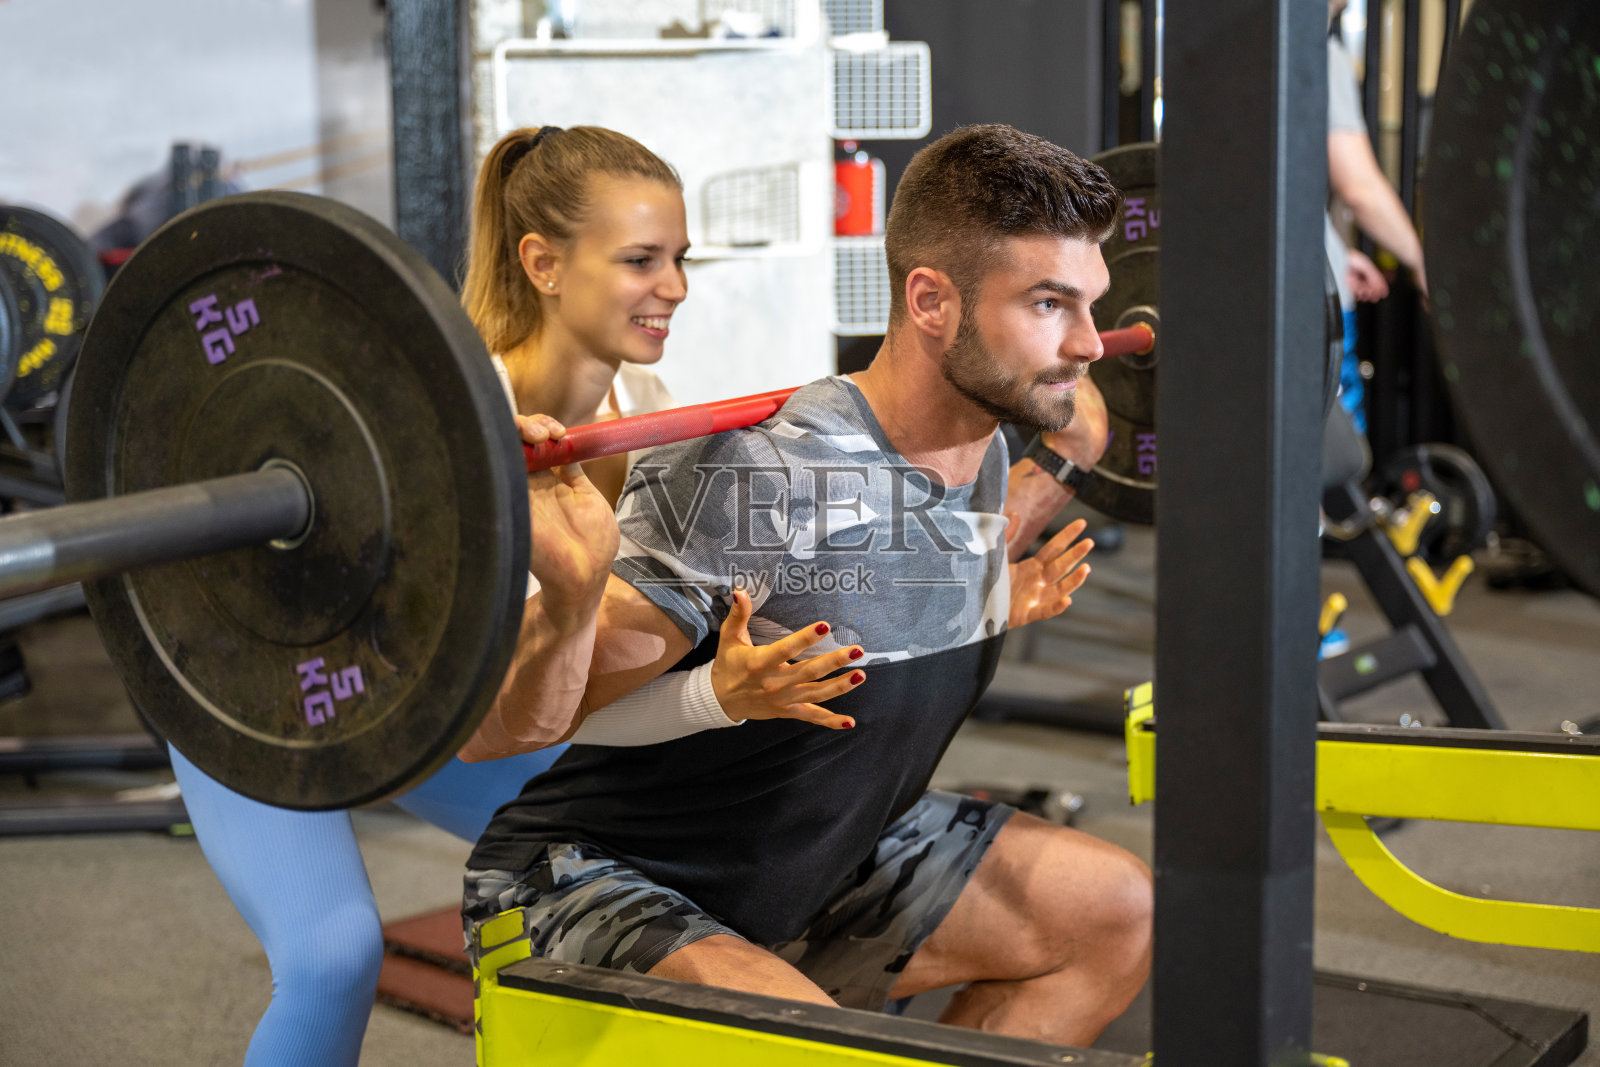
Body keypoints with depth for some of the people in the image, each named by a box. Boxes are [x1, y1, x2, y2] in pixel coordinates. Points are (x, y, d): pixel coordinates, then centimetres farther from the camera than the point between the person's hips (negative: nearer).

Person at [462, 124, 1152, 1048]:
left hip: (812, 867, 8)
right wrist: (574, 600, -49)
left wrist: (1057, 469, 15)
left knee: (1116, 911, 7)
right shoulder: (757, 481, -31)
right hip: (592, 885, -8)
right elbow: (511, 728, -29)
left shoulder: (985, 459, -5)